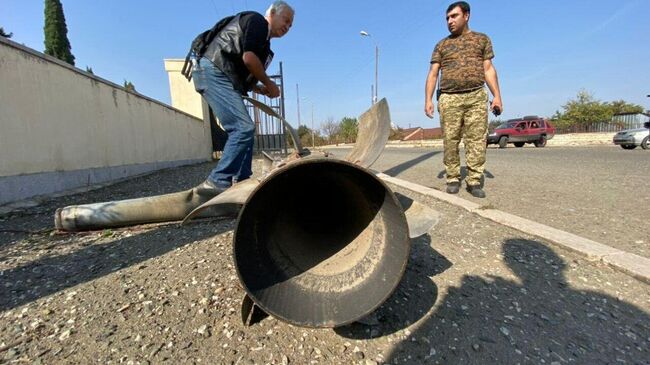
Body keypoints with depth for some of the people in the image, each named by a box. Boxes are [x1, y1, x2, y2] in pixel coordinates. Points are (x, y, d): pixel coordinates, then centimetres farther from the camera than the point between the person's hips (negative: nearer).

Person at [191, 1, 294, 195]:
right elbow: (248, 57, -16)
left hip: (222, 77, 10)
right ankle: (217, 181, -19)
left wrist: (260, 89, 10)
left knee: (244, 129, 8)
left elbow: (242, 73, 24)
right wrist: (269, 83, -4)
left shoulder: (262, 39, 27)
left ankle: (241, 181, 11)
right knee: (244, 128, -20)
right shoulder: (258, 21, 0)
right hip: (213, 72, -10)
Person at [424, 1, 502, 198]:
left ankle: (474, 181, -1)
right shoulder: (441, 45, 18)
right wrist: (428, 99, -3)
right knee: (450, 141, -4)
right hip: (448, 98, 0)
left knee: (477, 140, -6)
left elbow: (488, 69, 12)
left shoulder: (482, 39, 18)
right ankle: (453, 179, 3)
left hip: (477, 97, 0)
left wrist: (497, 96, 1)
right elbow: (433, 73, 10)